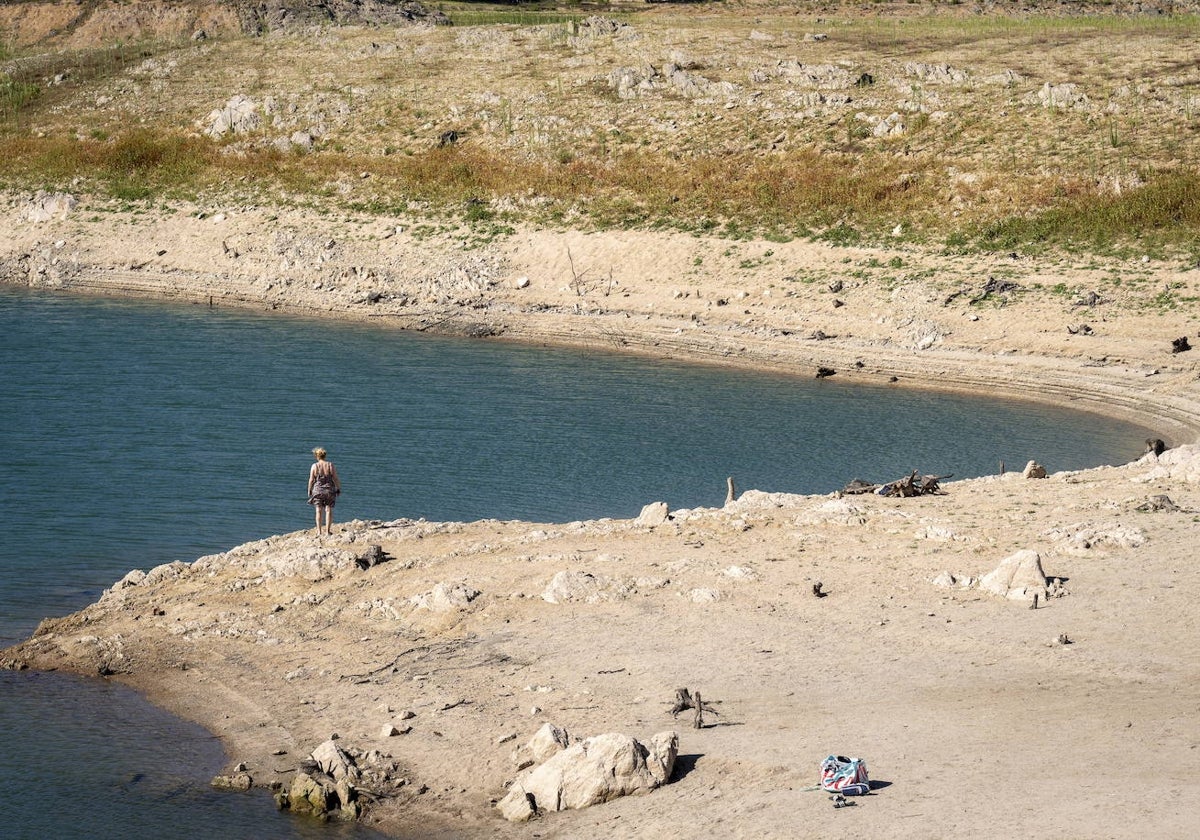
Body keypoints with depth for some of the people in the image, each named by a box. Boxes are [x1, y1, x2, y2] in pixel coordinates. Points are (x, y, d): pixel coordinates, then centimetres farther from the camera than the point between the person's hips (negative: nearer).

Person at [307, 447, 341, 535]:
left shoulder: (314, 466, -6)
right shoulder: (331, 465, -4)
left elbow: (311, 480, -3)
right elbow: (335, 478, -2)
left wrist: (309, 491, 9)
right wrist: (338, 489, 9)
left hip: (318, 490, 0)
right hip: (329, 490, 0)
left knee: (318, 511, 5)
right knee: (328, 510, 6)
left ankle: (319, 531, 3)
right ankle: (327, 530, 4)